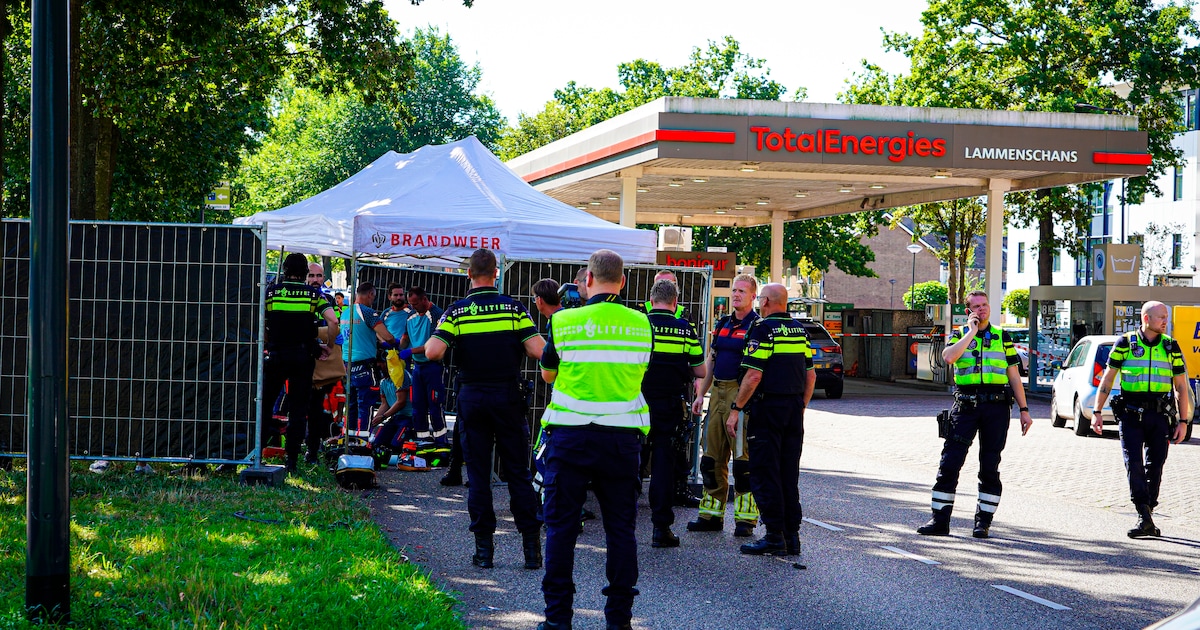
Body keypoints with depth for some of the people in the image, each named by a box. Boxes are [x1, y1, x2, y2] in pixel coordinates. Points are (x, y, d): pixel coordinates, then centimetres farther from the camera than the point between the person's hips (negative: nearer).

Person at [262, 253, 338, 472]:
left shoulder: (270, 291, 2)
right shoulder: (314, 294, 3)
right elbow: (333, 322, -7)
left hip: (276, 355, 0)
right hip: (303, 356, 0)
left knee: (264, 404, 9)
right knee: (298, 408, 4)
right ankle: (291, 459, 1)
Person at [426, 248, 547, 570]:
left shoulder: (457, 311, -4)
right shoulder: (513, 307, -3)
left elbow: (433, 352, -14)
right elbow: (539, 350, -10)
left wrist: (432, 337, 8)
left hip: (472, 397, 0)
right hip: (509, 396, 0)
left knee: (478, 475, 6)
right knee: (518, 472, 6)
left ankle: (484, 547, 4)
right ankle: (531, 545, 4)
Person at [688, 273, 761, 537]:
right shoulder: (722, 324, 18)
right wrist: (701, 394, 17)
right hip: (718, 392, 8)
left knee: (743, 455, -8)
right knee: (713, 455, 8)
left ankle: (746, 518, -3)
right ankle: (712, 514, 16)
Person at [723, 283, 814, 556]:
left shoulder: (763, 329, -11)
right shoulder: (799, 330, 12)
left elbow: (753, 376, -17)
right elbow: (811, 375, 15)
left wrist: (736, 409, -12)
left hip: (767, 408, -7)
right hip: (794, 407, 7)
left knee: (764, 474, -3)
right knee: (789, 474, 12)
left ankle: (775, 537, -5)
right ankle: (792, 535, 13)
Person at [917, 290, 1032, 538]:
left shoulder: (1003, 337, 12)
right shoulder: (959, 335, 9)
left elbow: (1014, 376, 12)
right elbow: (949, 357, -15)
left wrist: (1024, 410, 6)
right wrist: (971, 331, -9)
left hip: (996, 407, 1)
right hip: (965, 406, -1)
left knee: (990, 466, 2)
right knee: (949, 463, -6)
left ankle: (983, 521, 11)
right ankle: (940, 520, -1)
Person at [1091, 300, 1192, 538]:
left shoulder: (1171, 347, 7)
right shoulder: (1125, 343, 1)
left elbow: (1181, 387, 9)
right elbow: (1107, 378, 5)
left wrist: (1183, 421, 3)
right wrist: (1097, 411, 0)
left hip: (1160, 416, 2)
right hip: (1130, 414, -2)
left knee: (1155, 467, 4)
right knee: (1134, 463, -12)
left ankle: (1147, 516, 15)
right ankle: (1145, 518, -15)